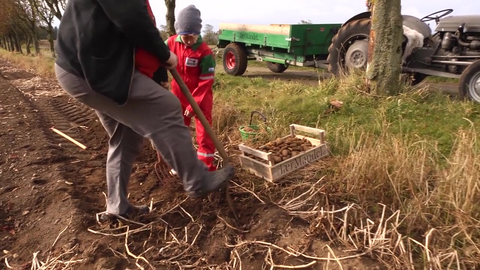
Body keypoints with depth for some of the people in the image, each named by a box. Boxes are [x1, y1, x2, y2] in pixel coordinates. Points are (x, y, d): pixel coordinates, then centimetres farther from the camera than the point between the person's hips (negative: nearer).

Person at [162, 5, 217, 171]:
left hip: (201, 96, -4)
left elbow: (205, 83, -19)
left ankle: (207, 167, 10)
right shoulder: (171, 43, -9)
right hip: (178, 94, 5)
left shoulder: (205, 52, -21)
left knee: (203, 131, -1)